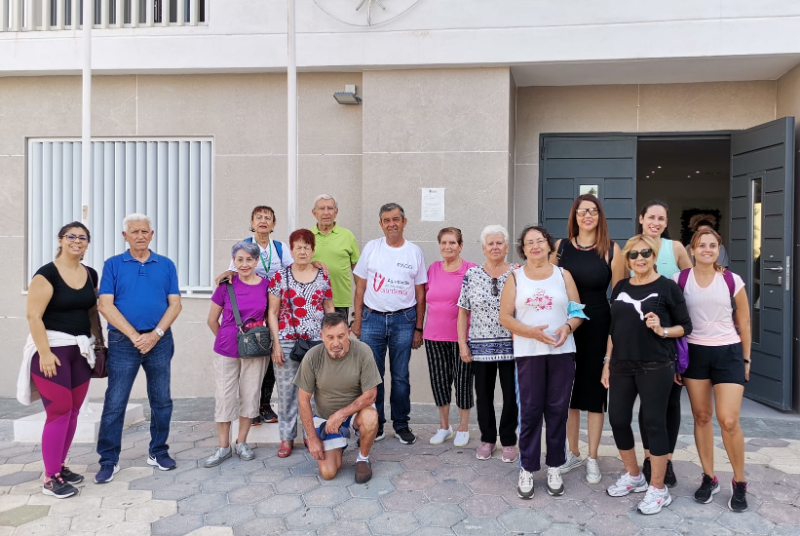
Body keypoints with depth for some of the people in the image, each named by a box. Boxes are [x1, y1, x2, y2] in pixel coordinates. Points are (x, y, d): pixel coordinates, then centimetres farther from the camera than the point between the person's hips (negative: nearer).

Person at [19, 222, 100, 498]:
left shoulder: (91, 275, 9)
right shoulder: (47, 274, -11)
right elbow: (33, 316, -15)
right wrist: (44, 352, -20)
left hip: (81, 350, 6)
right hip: (53, 349, -6)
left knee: (73, 411, 10)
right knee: (59, 412, -5)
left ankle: (60, 466, 25)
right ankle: (50, 478, 7)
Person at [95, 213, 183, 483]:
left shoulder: (166, 265, 7)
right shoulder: (113, 265, 2)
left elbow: (175, 304, 2)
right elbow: (105, 305, -6)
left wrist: (156, 334, -11)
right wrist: (135, 336, -13)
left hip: (160, 340, 2)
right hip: (123, 341, -2)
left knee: (162, 400, 9)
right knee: (114, 403, 1)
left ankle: (159, 452, 23)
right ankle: (109, 460, 14)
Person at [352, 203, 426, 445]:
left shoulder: (415, 252, 4)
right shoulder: (371, 247, 3)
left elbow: (420, 293, 6)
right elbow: (360, 287, 4)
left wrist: (418, 329, 4)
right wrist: (357, 320, -1)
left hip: (403, 320, 0)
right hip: (372, 318, 0)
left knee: (400, 376, 8)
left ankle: (401, 424, 21)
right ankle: (375, 425, 17)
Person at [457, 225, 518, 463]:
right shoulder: (471, 275, 2)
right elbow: (463, 312, 4)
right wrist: (462, 343, -1)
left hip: (511, 346, -1)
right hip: (480, 346, 1)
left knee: (511, 394, 5)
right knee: (483, 394, 9)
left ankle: (508, 440, 22)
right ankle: (487, 439, 26)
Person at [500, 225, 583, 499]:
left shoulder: (563, 275, 8)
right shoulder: (515, 277, 4)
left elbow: (577, 312, 7)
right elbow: (505, 317, -1)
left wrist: (567, 327, -14)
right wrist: (531, 332, -16)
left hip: (562, 352, 1)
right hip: (528, 353, -1)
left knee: (557, 410, 6)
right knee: (530, 411, 2)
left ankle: (554, 467, 20)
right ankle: (527, 469, 13)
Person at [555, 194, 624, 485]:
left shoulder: (611, 250, -3)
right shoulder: (560, 246, 4)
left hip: (598, 327, -2)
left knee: (594, 390, 7)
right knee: (568, 389, 11)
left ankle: (593, 458, 22)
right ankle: (573, 453, 28)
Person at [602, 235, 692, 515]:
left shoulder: (668, 287, -3)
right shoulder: (620, 287, 9)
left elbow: (686, 326, -1)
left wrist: (662, 330, -20)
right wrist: (607, 362, 11)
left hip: (655, 367, -5)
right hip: (622, 366, 5)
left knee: (654, 423, 0)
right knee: (617, 419, 8)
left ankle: (658, 489, 13)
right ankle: (633, 476, 29)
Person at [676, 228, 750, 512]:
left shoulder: (733, 281, -3)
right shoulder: (679, 280, -3)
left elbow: (744, 323, 6)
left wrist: (745, 358, 7)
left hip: (728, 353, -1)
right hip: (694, 352, 1)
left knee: (728, 421, -5)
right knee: (701, 417, 8)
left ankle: (739, 483, 15)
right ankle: (709, 478, 22)